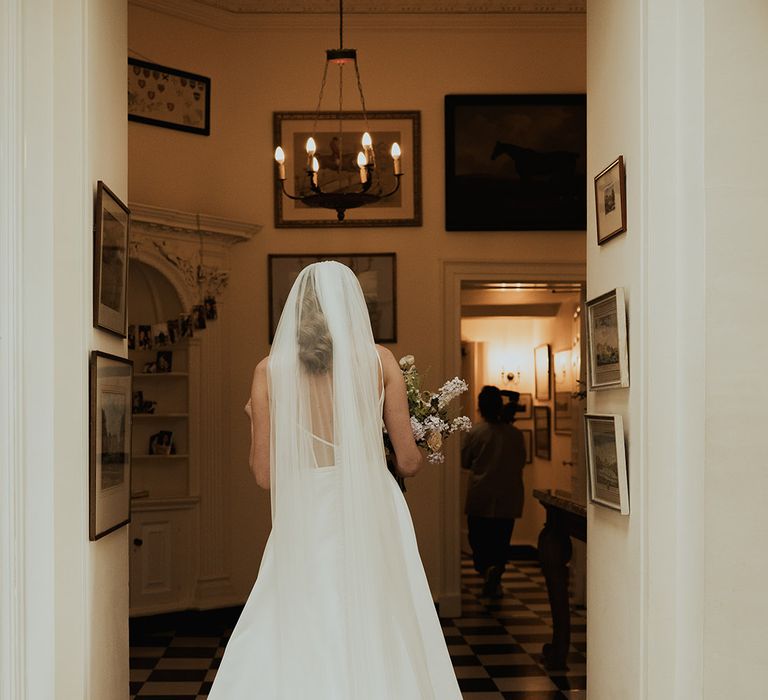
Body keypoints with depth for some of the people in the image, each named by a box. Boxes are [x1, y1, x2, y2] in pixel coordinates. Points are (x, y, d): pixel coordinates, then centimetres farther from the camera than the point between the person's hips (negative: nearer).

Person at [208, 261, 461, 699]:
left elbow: (265, 474, 2)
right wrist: (425, 453, 26)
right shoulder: (380, 360, 1)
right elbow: (408, 461, 3)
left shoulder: (270, 370, 1)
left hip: (305, 521, 1)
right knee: (379, 651, 7)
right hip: (372, 517, 0)